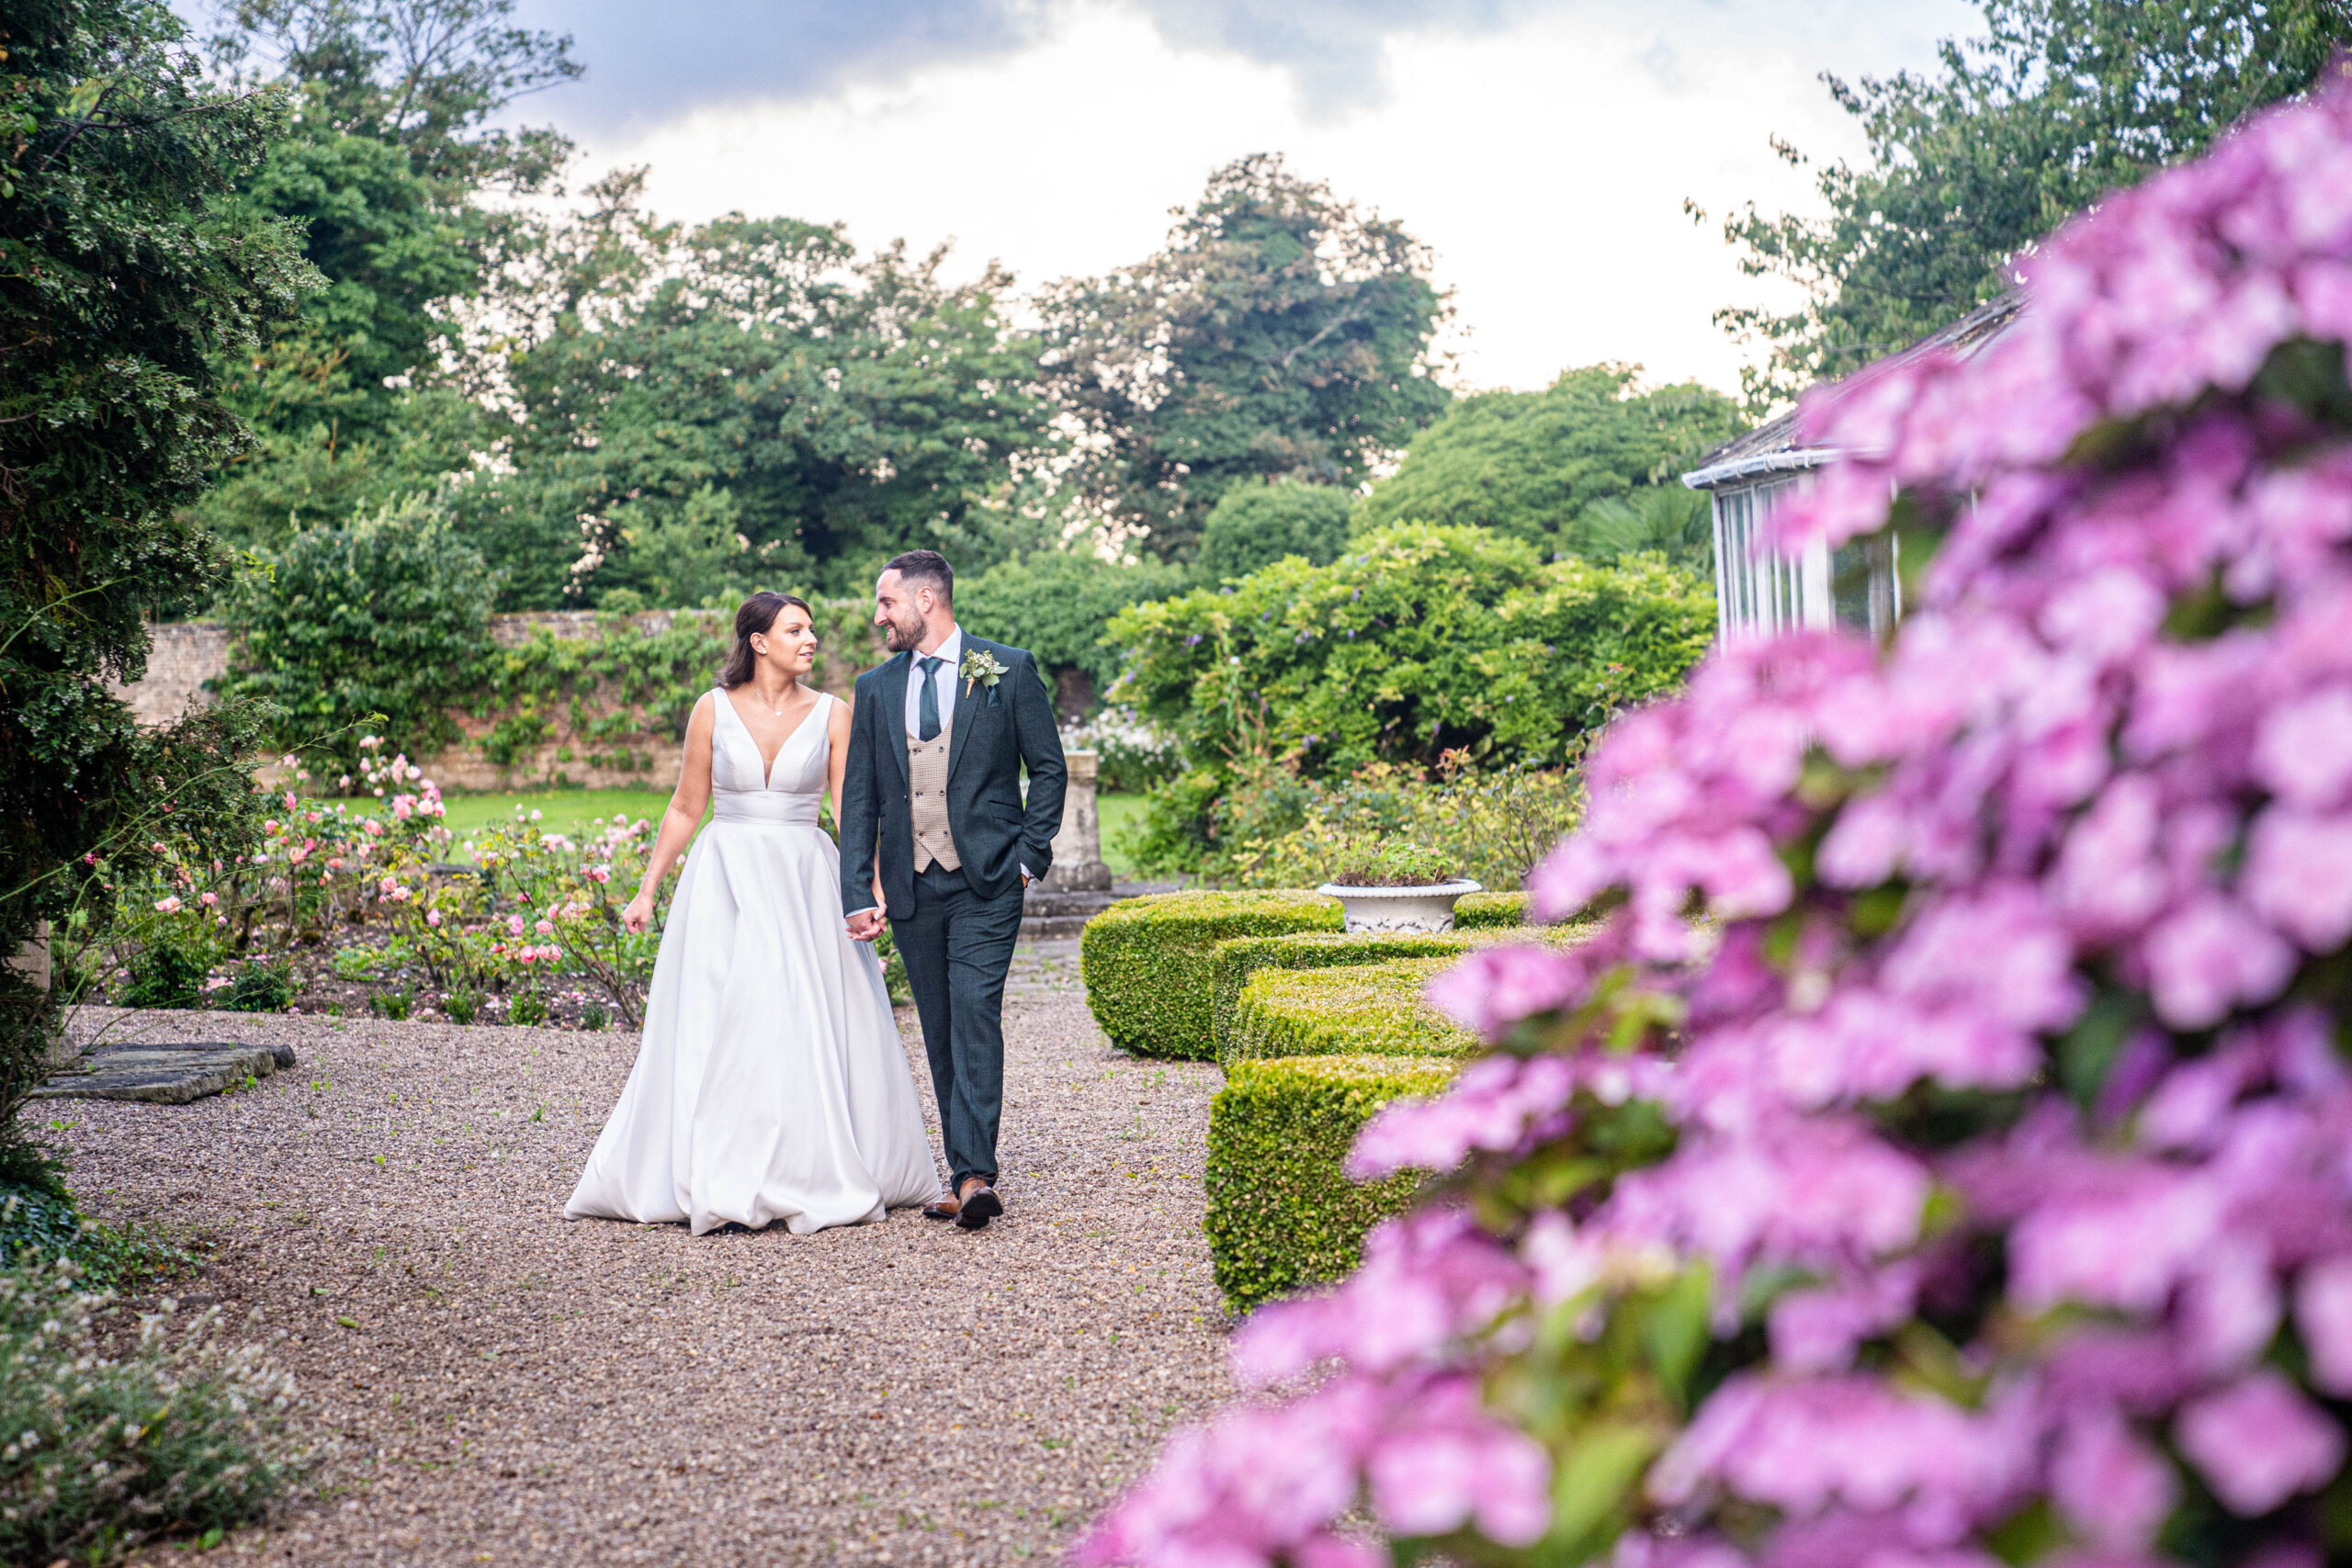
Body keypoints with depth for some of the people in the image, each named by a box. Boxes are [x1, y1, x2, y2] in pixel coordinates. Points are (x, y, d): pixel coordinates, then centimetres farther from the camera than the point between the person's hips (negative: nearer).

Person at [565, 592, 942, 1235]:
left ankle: (815, 1176, 13)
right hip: (724, 880, 0)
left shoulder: (833, 714, 2)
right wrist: (647, 890, 7)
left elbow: (852, 812, -1)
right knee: (714, 1030, -2)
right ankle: (717, 1181, 7)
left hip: (804, 882, 0)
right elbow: (686, 808, 7)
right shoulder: (713, 710, 1)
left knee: (810, 1027, -1)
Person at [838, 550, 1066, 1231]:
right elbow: (859, 797, 8)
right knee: (939, 1034, 7)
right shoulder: (875, 688, 10)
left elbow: (1048, 767, 4)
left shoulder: (1009, 670, 1)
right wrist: (857, 893, 0)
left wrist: (1030, 857, -4)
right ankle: (966, 1175, 14)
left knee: (975, 1016, -15)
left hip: (985, 882, -4)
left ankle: (975, 1175, -18)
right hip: (910, 887, 4)